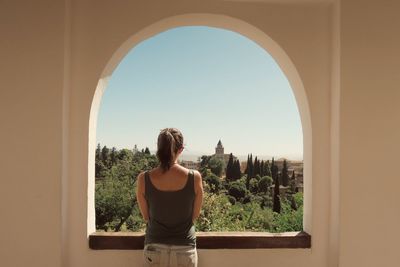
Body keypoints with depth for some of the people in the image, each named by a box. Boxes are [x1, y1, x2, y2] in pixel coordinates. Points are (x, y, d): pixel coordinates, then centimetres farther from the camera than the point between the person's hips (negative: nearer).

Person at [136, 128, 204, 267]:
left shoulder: (144, 178, -13)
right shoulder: (195, 177, -14)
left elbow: (146, 217, 0)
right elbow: (195, 215, -1)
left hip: (154, 250, 1)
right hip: (185, 250, 0)